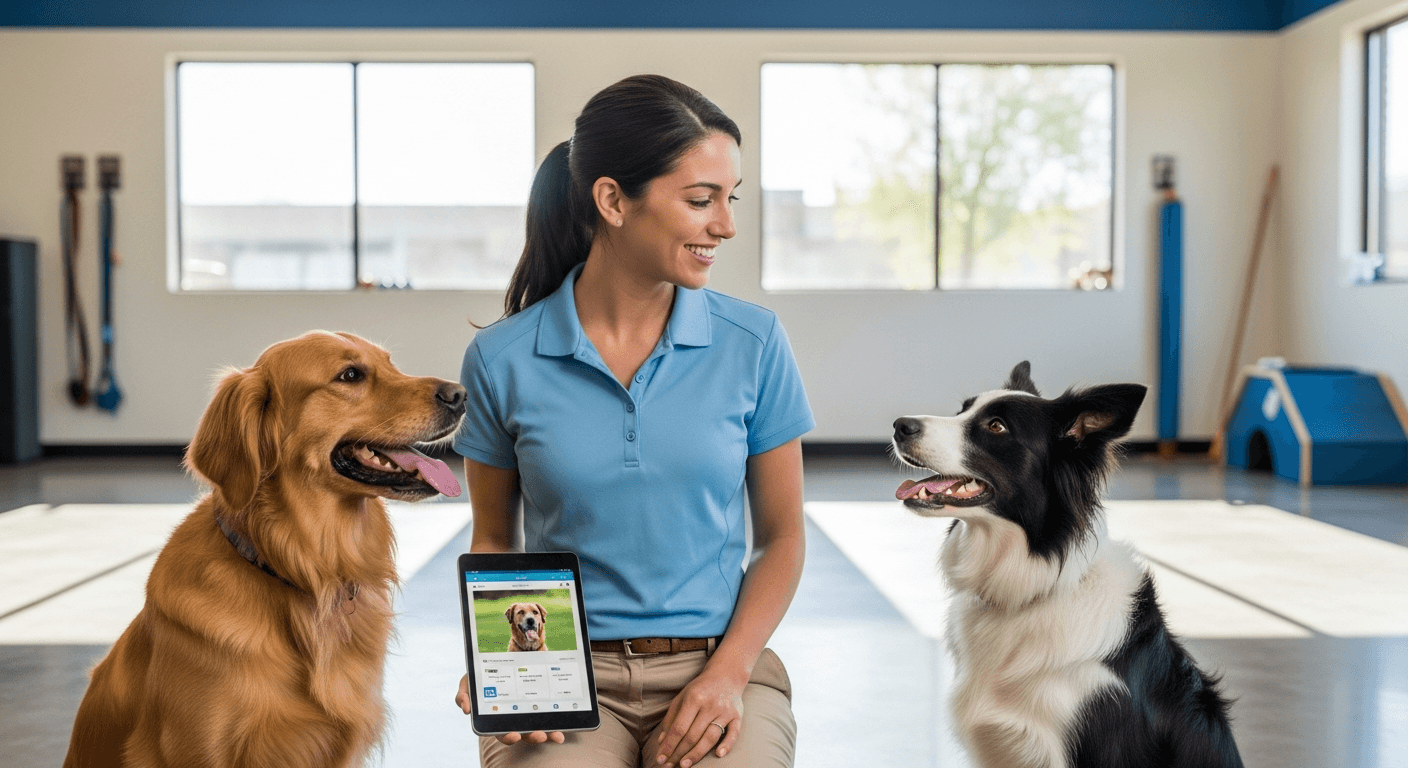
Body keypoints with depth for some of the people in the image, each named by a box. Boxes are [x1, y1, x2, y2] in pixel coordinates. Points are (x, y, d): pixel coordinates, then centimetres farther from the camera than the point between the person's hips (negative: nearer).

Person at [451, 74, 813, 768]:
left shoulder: (753, 343, 0)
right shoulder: (501, 359, -1)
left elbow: (781, 535, 6)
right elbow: (494, 540, 11)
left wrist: (729, 672, -8)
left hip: (715, 665, 1)